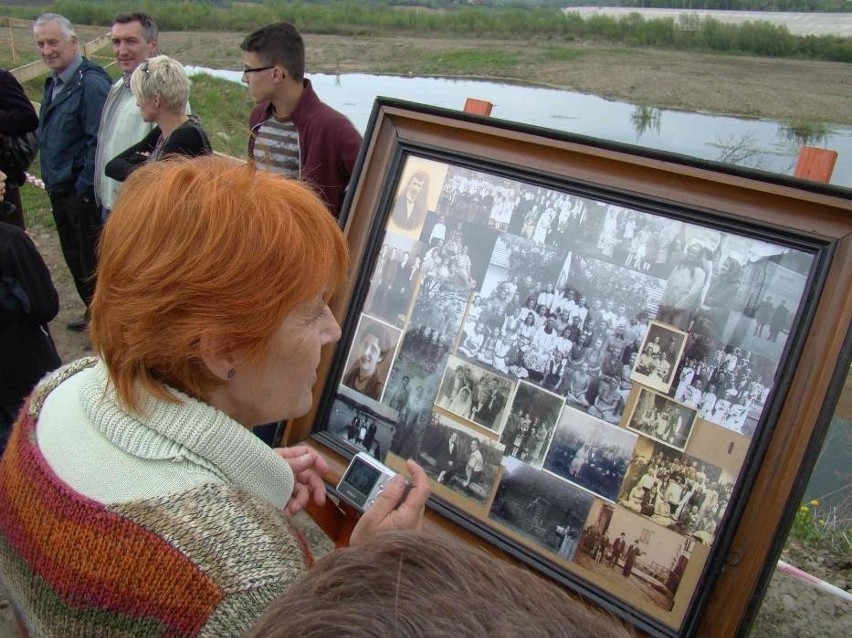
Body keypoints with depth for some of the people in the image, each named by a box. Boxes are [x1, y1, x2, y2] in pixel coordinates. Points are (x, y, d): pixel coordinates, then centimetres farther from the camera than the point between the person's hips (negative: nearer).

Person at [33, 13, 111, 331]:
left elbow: (99, 141, -22)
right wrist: (52, 182, 13)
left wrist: (84, 189, -19)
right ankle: (93, 311, 36)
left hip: (83, 194, -9)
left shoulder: (91, 83, -18)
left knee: (94, 261, 3)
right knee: (75, 258, 19)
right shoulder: (53, 83, 11)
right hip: (59, 191, 9)